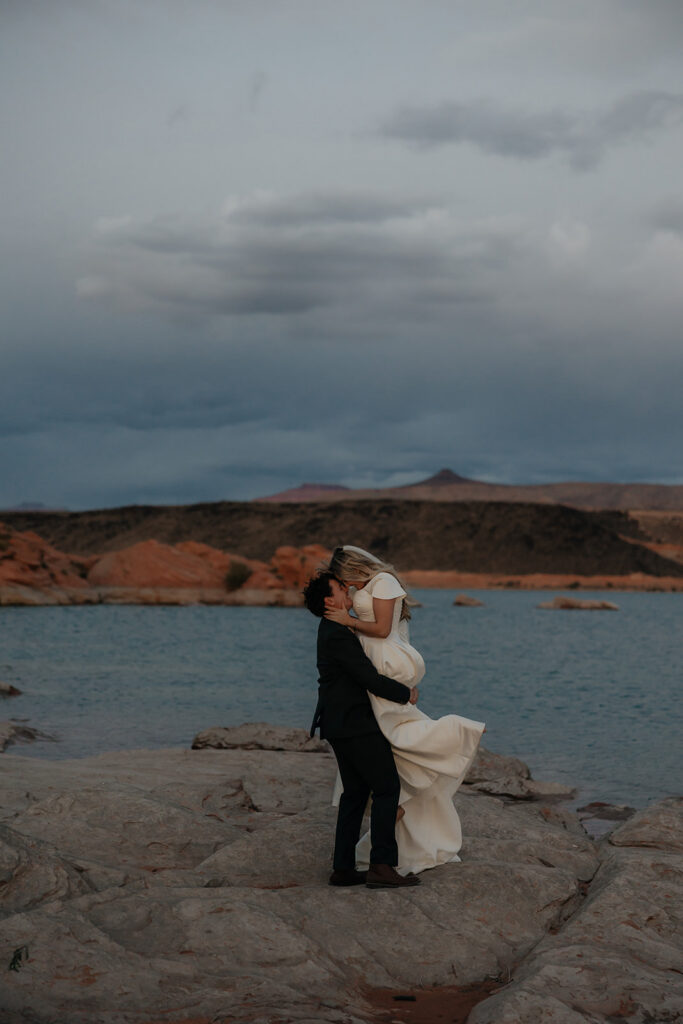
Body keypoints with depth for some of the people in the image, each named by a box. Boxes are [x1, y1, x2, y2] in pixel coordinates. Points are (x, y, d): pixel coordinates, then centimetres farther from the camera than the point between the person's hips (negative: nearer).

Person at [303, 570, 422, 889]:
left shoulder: (332, 630, 13)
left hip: (340, 724, 10)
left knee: (355, 793, 12)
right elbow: (371, 680, -21)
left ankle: (343, 868, 11)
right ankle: (381, 866, -11)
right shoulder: (338, 636, -19)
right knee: (387, 788, -7)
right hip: (355, 724, -10)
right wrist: (406, 693, -6)